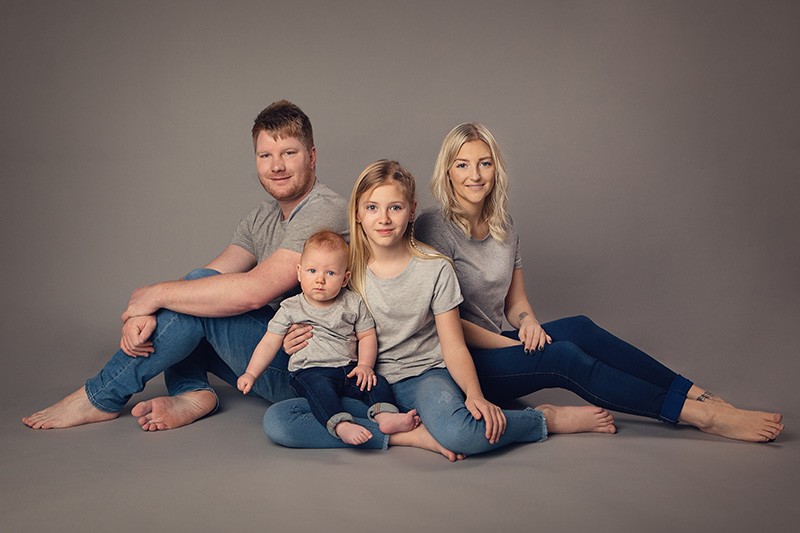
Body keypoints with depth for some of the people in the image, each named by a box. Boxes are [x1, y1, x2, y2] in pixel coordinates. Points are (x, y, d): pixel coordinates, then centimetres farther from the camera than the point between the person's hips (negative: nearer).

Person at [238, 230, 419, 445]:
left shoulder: (353, 304, 7)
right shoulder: (291, 309, 3)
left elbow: (367, 336, 10)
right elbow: (269, 343, 5)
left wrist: (365, 365, -7)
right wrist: (251, 373, -3)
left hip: (348, 370, 4)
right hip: (310, 372, -3)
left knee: (377, 382, -17)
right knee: (320, 385, -34)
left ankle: (385, 416, -34)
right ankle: (341, 425, -49)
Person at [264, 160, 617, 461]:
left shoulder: (435, 269, -4)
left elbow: (454, 348, -4)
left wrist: (475, 395, -23)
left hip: (423, 375, -3)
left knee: (456, 431, -39)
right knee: (276, 420, -24)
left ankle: (548, 418, -9)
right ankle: (412, 435, -24)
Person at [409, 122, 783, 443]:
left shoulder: (502, 227, 8)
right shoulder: (434, 228, -13)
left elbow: (515, 301, 14)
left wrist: (527, 322, -10)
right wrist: (513, 345, -16)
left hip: (494, 345, 7)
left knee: (579, 329, -17)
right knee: (562, 356, -25)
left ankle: (701, 397, -19)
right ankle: (700, 415, -24)